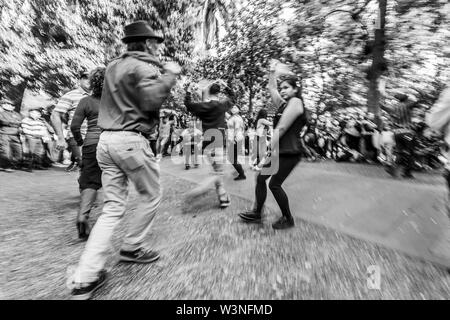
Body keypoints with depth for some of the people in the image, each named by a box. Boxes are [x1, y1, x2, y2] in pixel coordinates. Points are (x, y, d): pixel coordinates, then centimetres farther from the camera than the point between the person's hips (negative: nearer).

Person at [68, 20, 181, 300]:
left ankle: (85, 278, 10)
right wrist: (170, 74, -5)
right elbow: (152, 101, -20)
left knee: (113, 207, 10)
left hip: (107, 140, 8)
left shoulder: (113, 66, 20)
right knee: (152, 196, 12)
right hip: (131, 141, -8)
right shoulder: (144, 67, -5)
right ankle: (132, 248, 26)